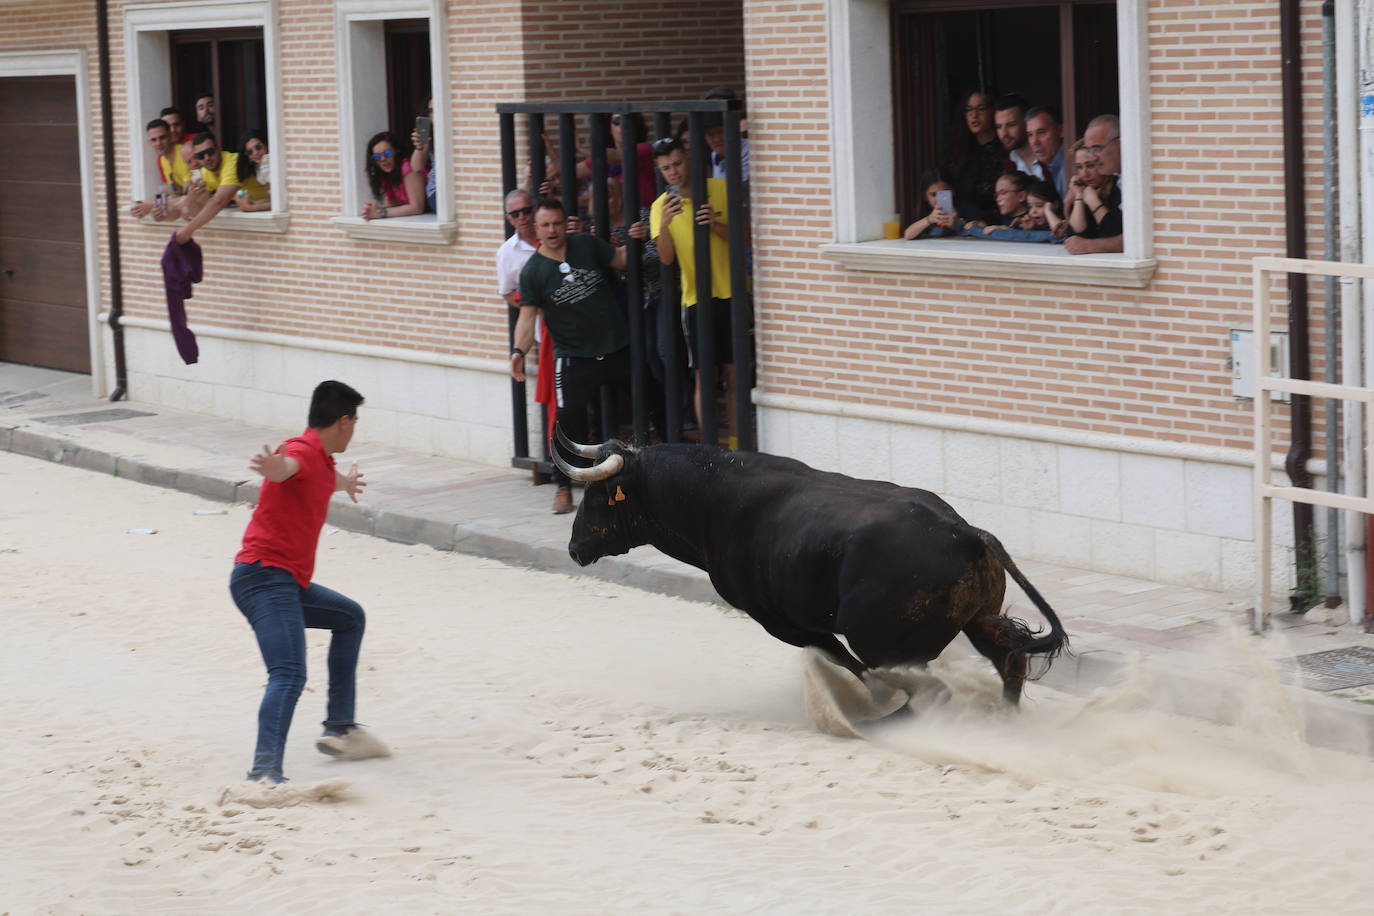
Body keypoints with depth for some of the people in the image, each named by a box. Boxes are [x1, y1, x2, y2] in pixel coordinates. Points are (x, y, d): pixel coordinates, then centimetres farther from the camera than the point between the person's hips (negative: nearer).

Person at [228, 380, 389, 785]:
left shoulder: (322, 460, 16)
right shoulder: (303, 451, -15)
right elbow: (287, 467, -42)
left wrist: (345, 483, 67)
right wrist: (274, 467, -66)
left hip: (288, 583, 11)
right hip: (264, 579, -11)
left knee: (350, 618, 30)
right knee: (290, 676, -26)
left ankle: (339, 728, 33)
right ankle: (265, 773, -39)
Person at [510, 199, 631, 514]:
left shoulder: (586, 245, 2)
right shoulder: (533, 271, -7)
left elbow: (620, 259, 15)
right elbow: (527, 315, -12)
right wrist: (518, 351, -27)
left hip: (618, 346, 3)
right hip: (574, 357, -3)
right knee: (569, 420, -10)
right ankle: (564, 486, 2)